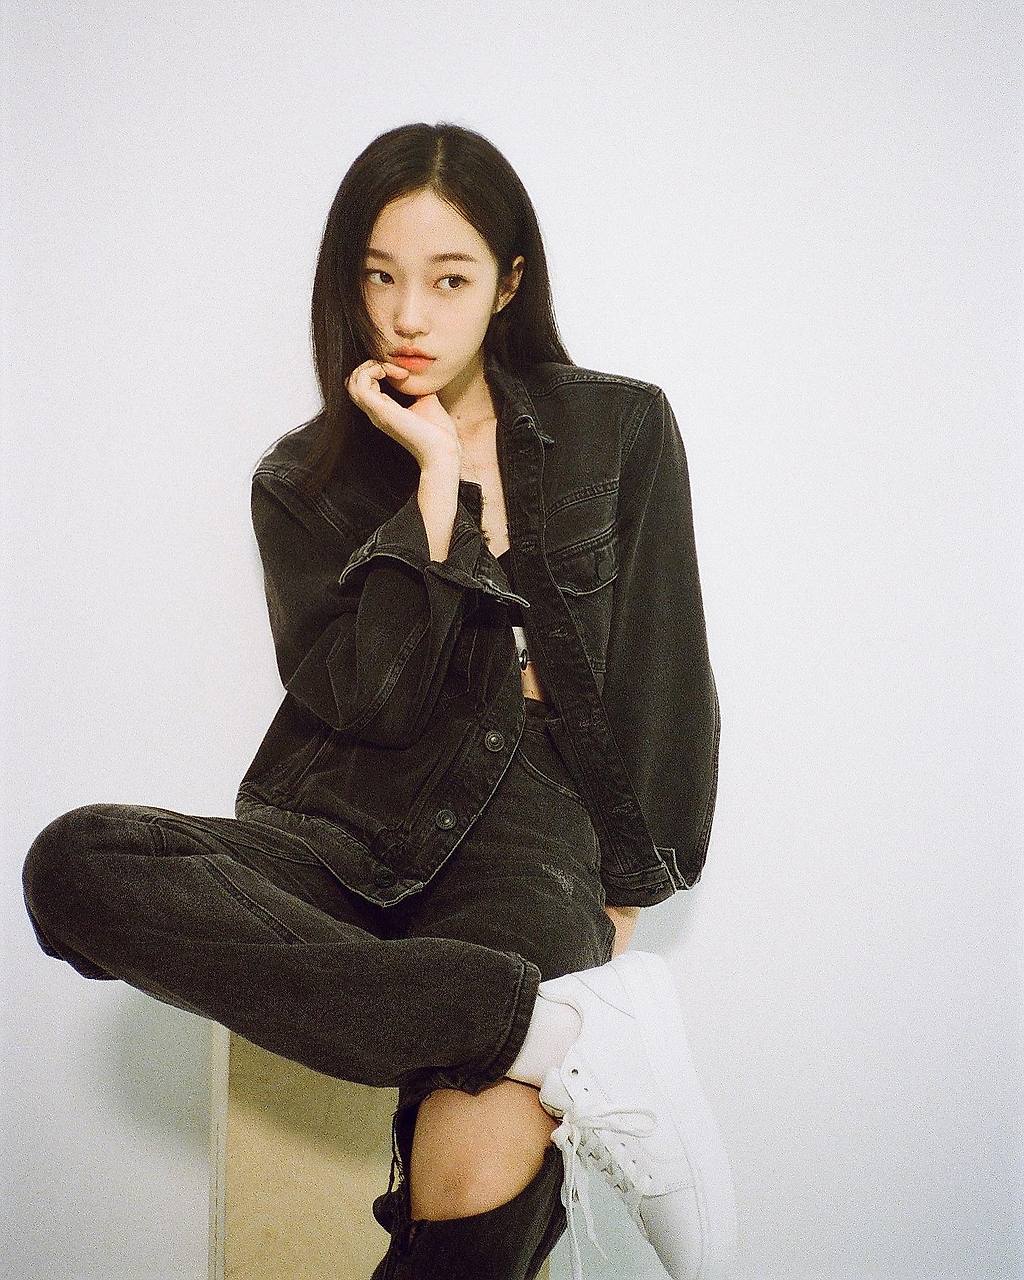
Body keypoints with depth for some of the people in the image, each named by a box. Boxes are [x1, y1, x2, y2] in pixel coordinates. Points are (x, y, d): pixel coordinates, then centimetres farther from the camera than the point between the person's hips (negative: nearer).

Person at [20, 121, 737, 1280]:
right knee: (76, 863, -33)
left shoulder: (620, 431, 9)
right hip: (344, 826, 3)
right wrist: (434, 478, -6)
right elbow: (373, 702, -5)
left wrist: (621, 902, 1)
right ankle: (565, 1033, -34)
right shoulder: (302, 480, 10)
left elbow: (659, 685, 8)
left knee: (480, 1177, -36)